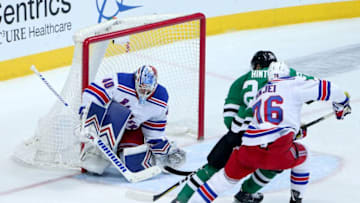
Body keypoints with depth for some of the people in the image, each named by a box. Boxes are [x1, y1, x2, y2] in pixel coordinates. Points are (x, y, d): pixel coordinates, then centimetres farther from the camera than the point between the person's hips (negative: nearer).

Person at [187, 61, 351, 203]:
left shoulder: (260, 93, 28)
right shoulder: (293, 84, 9)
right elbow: (325, 88, 6)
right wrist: (342, 103, 26)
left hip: (249, 151, 5)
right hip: (278, 148, -5)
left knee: (228, 176, 25)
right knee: (301, 155, 28)